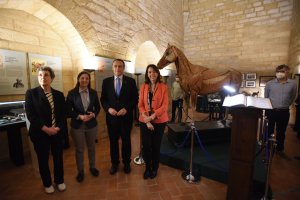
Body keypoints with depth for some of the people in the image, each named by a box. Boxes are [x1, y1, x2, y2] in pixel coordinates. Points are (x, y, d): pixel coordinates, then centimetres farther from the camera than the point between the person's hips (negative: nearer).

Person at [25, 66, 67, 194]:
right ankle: (47, 184, 36)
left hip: (57, 132, 2)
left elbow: (63, 113, 1)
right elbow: (30, 114, -10)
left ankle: (59, 181, 36)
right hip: (40, 133, -2)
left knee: (58, 158, 13)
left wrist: (58, 128, -12)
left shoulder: (59, 94, 4)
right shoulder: (31, 93, -3)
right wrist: (45, 129, -17)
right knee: (43, 160, 14)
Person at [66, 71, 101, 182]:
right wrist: (79, 116, -20)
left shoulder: (93, 93, 1)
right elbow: (68, 110, -6)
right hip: (77, 126, -2)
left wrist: (93, 114, -13)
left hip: (91, 125, 2)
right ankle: (80, 171, 34)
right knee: (79, 149, 12)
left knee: (91, 147, 17)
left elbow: (98, 107, 6)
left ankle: (92, 167, 39)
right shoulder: (72, 93, -6)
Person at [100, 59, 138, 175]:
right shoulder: (106, 81, 3)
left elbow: (135, 99, -3)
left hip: (126, 117, -1)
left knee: (126, 141, 15)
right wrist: (108, 109, -13)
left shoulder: (131, 81, -2)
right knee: (113, 141, 15)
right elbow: (103, 99, 4)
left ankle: (126, 163, 37)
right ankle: (114, 163, 38)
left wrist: (126, 109, -17)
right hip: (112, 117, 2)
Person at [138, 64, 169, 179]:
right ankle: (147, 168, 32)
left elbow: (165, 105, -8)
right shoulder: (143, 87, 6)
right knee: (146, 145, 8)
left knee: (156, 146, 11)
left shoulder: (163, 87, -2)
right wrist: (146, 120, -14)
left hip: (159, 121, -1)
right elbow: (140, 104, 0)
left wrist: (152, 117, -17)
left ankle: (154, 168, 35)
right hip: (145, 121, 2)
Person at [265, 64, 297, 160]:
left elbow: (292, 98, 14)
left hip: (284, 112, 2)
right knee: (269, 131, 8)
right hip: (271, 111, -1)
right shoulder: (270, 83, -1)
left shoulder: (293, 84, 2)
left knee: (281, 132, 15)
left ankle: (279, 150, 32)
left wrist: (285, 106, 13)